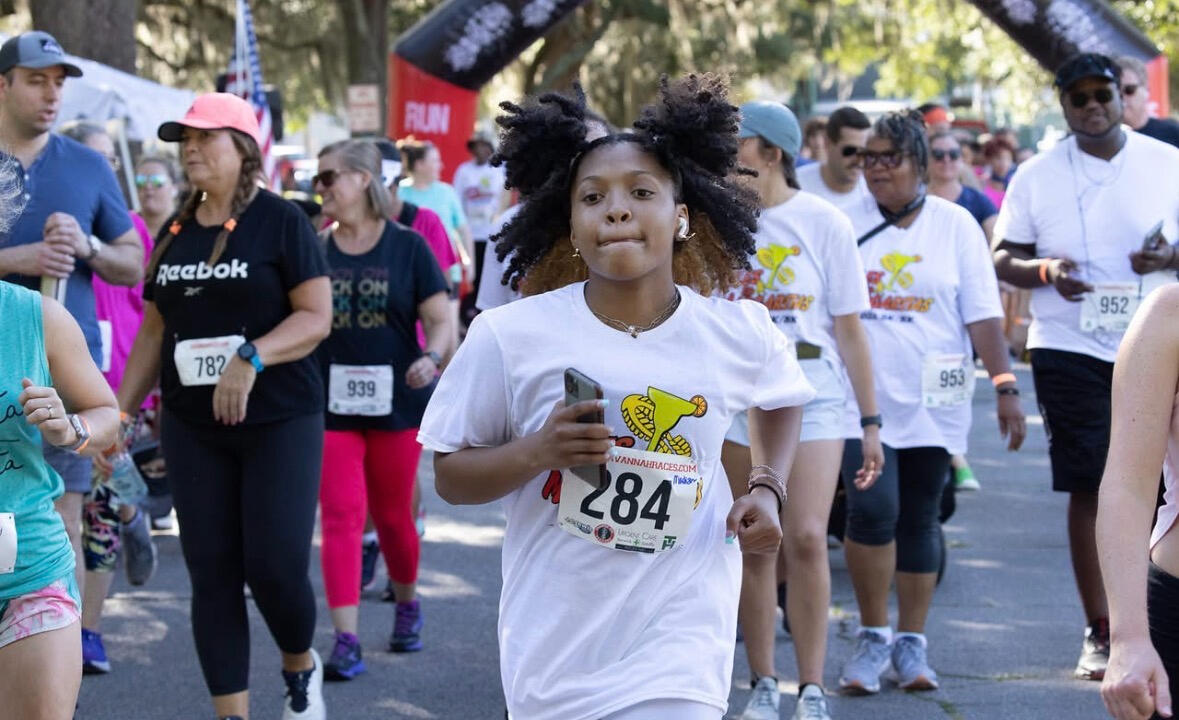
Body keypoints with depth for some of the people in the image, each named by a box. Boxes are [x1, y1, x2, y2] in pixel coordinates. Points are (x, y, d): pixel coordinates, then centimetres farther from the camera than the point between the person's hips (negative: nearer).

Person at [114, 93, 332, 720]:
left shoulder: (280, 221, -5)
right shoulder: (175, 232, 12)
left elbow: (316, 316, -11)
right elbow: (155, 330, 17)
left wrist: (251, 357, -25)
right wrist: (120, 410, 11)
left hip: (279, 421, -5)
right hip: (191, 427, 5)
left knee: (275, 566, -9)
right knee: (211, 573, 2)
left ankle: (301, 667, 21)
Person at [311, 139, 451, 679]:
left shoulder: (407, 247, -2)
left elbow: (439, 319, -3)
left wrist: (431, 357, -22)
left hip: (395, 403, -1)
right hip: (331, 406, 1)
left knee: (391, 515, 11)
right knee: (340, 517, -7)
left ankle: (408, 604, 38)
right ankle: (346, 642, -9)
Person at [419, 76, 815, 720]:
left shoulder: (739, 335, -3)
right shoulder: (511, 338, -9)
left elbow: (782, 397, 21)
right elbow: (450, 476, -1)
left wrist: (766, 488, 4)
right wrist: (537, 452, -20)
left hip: (678, 649, -1)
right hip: (553, 639, 1)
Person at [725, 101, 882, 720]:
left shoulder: (824, 223, -1)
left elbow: (849, 328, 1)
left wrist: (870, 422, 1)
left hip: (812, 396, -2)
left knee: (807, 537, -12)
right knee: (753, 546, 4)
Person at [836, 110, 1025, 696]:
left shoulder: (955, 225, 3)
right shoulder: (849, 225, 4)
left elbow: (983, 314, 0)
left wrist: (1005, 386, -7)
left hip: (931, 401, 1)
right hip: (861, 397, -1)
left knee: (918, 519, 7)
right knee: (872, 509, -14)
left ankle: (911, 643, 17)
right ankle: (873, 637, -1)